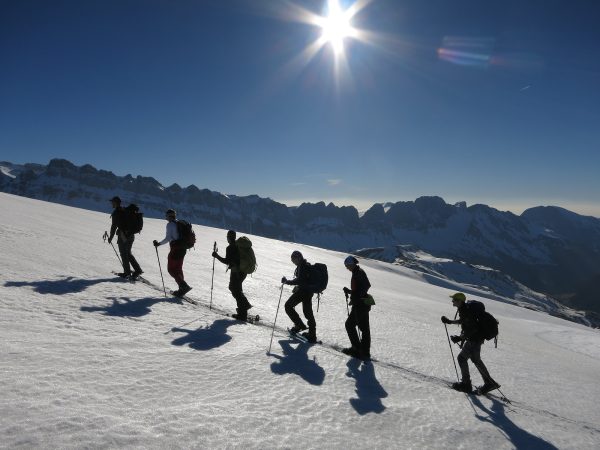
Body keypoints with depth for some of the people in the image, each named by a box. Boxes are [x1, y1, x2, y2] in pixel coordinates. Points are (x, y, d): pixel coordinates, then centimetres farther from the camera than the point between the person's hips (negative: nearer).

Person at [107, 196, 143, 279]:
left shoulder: (116, 212, -12)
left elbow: (114, 226, -12)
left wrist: (111, 237, -3)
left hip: (123, 235, -8)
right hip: (131, 235, 8)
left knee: (124, 254, 5)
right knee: (128, 253, 17)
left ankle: (127, 272, 10)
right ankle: (138, 270, 11)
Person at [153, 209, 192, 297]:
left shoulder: (170, 224, -7)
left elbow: (168, 238, -15)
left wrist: (159, 243, -5)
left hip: (175, 248, -7)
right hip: (183, 248, 7)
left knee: (171, 269, 1)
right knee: (178, 269, 17)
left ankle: (184, 286, -13)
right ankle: (182, 289, 17)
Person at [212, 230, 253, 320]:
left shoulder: (230, 248, -16)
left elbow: (227, 261, -19)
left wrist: (216, 256, -10)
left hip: (236, 272, -8)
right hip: (243, 271, 8)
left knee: (236, 292, 2)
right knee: (233, 287, 26)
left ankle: (242, 314, 4)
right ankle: (245, 304, 23)